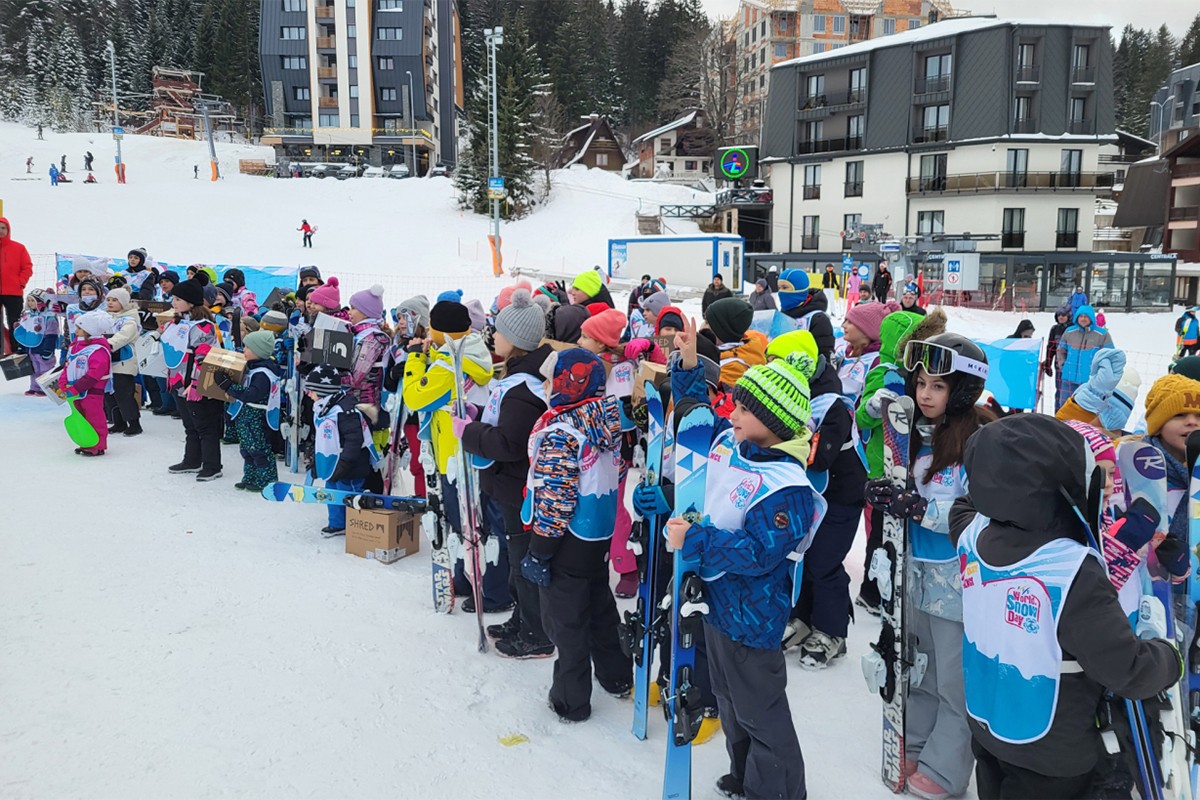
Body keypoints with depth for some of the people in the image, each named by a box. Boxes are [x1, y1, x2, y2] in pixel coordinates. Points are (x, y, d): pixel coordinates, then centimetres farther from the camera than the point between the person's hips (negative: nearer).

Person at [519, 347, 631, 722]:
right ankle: (616, 676, 40)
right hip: (600, 536, 8)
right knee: (600, 606, 24)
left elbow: (554, 499, -25)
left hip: (568, 542, -8)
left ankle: (570, 702, 17)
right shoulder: (606, 422, 0)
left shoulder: (560, 431, -24)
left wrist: (539, 552, -17)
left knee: (565, 621, 6)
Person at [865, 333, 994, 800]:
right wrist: (887, 495, -3)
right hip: (919, 572, 7)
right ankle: (916, 741, 40)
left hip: (958, 582, -7)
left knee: (955, 681, 8)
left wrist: (918, 508, -28)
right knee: (925, 667, 22)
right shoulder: (918, 433, 5)